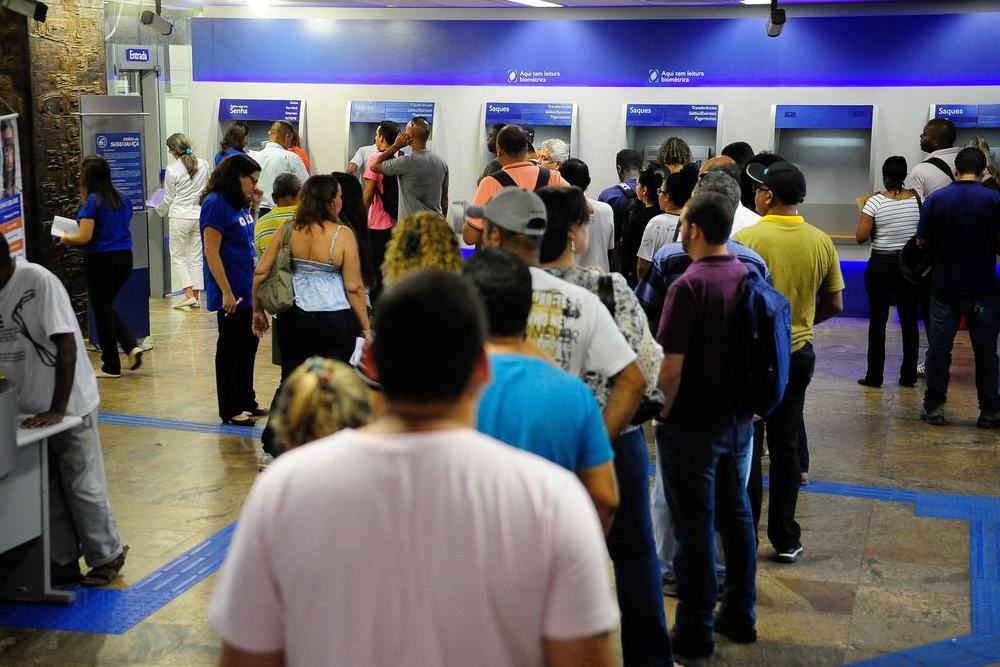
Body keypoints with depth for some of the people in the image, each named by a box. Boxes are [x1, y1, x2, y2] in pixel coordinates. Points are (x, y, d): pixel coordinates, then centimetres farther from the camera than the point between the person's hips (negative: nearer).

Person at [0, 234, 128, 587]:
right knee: (44, 490, 13)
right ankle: (63, 562, 27)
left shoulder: (38, 281, -20)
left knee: (82, 486, 5)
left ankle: (107, 556, 23)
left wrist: (57, 410, -21)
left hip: (68, 405, -6)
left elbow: (67, 346, -22)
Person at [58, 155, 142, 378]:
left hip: (100, 260, -7)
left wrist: (66, 239, 3)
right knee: (108, 307, 22)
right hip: (124, 257, 7)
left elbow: (84, 237, -16)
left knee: (102, 311, 6)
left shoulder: (91, 201, -13)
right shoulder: (123, 199, 7)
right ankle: (131, 346, 6)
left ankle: (111, 366, 12)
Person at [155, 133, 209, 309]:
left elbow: (168, 199, -1)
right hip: (200, 215, 4)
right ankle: (195, 297, 10)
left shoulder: (172, 170, -10)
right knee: (196, 258, 10)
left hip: (180, 216, -4)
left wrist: (159, 210, 18)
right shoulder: (204, 165, 1)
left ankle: (189, 294, -5)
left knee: (178, 256, 6)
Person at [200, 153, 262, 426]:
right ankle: (230, 410, 11)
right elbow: (212, 253, -18)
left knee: (248, 346, 16)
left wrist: (254, 206, 8)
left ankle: (246, 401, 28)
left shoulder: (239, 203, 9)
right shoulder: (216, 204, -15)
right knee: (230, 350, 2)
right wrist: (227, 292, -20)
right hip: (232, 293, -8)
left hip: (249, 290, 8)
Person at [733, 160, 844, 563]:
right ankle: (785, 539, 18)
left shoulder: (745, 238, -16)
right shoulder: (821, 242, -2)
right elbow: (834, 305, 4)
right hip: (798, 353, 4)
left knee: (745, 446, 7)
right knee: (785, 446, 13)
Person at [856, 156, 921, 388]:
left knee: (877, 320, 3)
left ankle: (874, 376, 6)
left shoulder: (876, 202, -13)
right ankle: (909, 375, 15)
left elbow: (861, 237, -14)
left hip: (881, 266, -3)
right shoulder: (917, 199, -3)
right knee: (909, 320, 10)